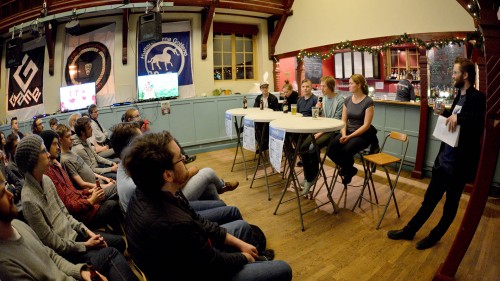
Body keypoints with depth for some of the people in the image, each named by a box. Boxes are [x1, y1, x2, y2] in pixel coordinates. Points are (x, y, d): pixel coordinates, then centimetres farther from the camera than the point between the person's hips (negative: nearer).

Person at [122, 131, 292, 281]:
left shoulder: (147, 194, -13)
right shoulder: (173, 225, -41)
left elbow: (197, 222, -1)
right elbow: (216, 265, -24)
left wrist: (239, 244, 1)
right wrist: (243, 257, -3)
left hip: (186, 258, 8)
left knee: (242, 227, 21)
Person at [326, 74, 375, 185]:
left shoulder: (368, 101, -11)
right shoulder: (347, 100, 6)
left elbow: (366, 125, -14)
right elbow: (343, 121, 7)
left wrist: (349, 137, -21)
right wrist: (343, 134, -12)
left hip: (362, 134, -5)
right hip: (348, 132, 5)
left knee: (346, 150, -33)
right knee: (330, 149, -21)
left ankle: (347, 170, 3)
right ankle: (349, 169, 6)